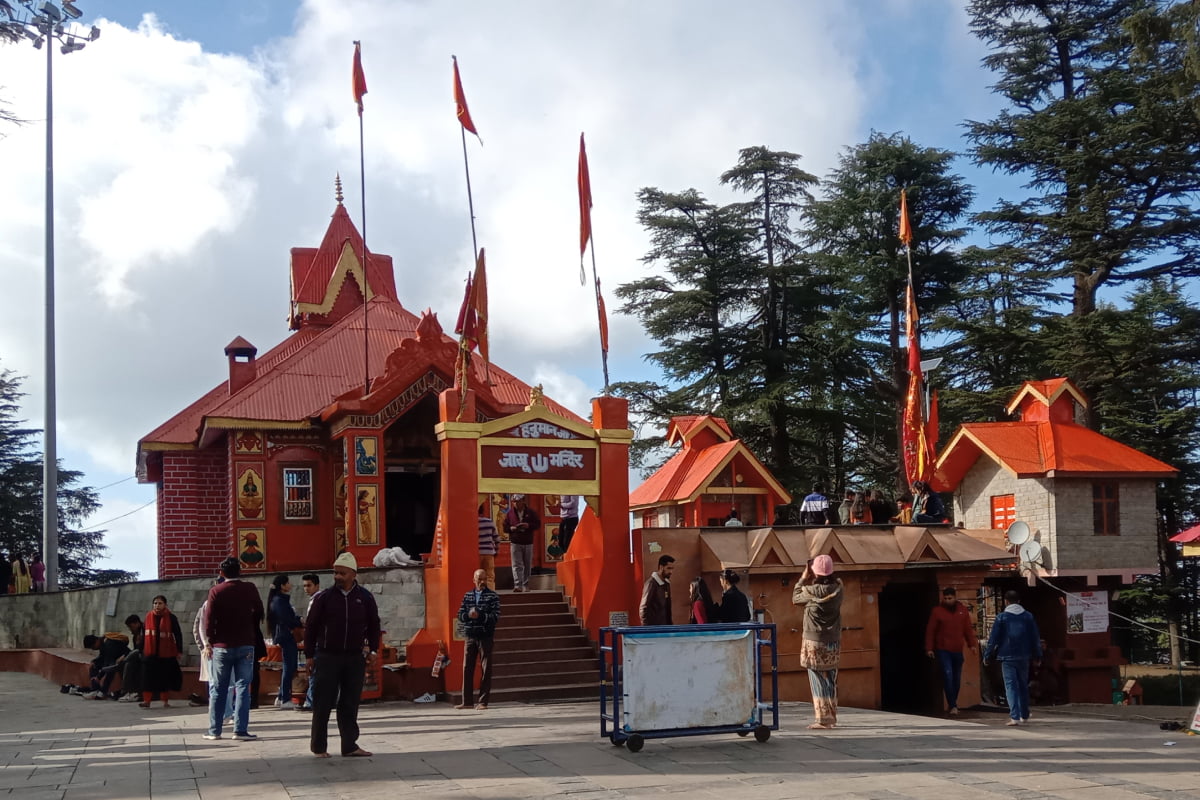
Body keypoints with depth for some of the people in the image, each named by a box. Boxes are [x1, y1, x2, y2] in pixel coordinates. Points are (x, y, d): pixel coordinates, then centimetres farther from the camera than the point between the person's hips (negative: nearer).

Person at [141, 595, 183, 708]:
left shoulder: (171, 618, -4)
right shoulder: (149, 617, 4)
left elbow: (178, 635, -3)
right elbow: (143, 635, 11)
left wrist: (179, 650, -6)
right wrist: (141, 650, 10)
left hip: (166, 654, -2)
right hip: (150, 653, 2)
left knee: (165, 677, 7)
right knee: (148, 677, -3)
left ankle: (165, 701, 17)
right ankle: (146, 700, 0)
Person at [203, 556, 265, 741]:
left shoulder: (216, 591, -4)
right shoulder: (249, 589, -3)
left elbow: (209, 618, -4)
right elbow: (259, 613, 7)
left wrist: (209, 642, 6)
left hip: (222, 646, 0)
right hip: (245, 645, 0)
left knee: (218, 689, 9)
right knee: (242, 687, 0)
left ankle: (214, 730, 12)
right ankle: (240, 730, -6)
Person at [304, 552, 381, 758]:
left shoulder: (365, 598, 4)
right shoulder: (323, 598, -1)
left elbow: (374, 625, 15)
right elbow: (310, 627, 3)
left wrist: (373, 650, 9)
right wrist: (309, 654, 1)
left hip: (355, 658, 2)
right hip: (327, 657, -2)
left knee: (350, 704, 5)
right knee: (323, 704, 1)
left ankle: (349, 745, 11)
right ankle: (318, 746, 10)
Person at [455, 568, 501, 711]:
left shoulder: (493, 596, 0)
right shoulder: (467, 596, 11)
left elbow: (495, 617, -8)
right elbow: (460, 615, 7)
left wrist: (480, 615, -21)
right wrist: (468, 615, -15)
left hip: (486, 636, -3)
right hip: (470, 636, 3)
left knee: (486, 669, -1)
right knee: (467, 668, 4)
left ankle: (483, 702, 3)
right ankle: (467, 701, 12)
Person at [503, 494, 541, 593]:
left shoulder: (531, 512, 4)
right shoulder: (510, 513, 5)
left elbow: (538, 525, 3)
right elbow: (505, 527, 8)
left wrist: (528, 525, -14)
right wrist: (511, 528, -13)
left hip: (528, 543, 1)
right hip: (515, 543, -1)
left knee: (527, 565, 7)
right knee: (517, 565, -11)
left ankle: (525, 585, 17)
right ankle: (517, 585, -18)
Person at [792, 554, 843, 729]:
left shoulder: (812, 591, -18)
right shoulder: (837, 588, -4)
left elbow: (796, 598, 1)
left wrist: (803, 579, 8)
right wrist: (810, 582, 10)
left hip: (815, 642, -6)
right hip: (834, 642, 6)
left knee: (818, 681, 1)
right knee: (831, 681, 14)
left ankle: (823, 720, 1)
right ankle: (832, 717, 21)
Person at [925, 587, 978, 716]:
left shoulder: (963, 610, 7)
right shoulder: (937, 611, -3)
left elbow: (968, 629, 11)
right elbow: (930, 631, -2)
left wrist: (972, 644, 1)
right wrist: (929, 648, -6)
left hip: (958, 650, 4)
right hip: (943, 650, -4)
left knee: (957, 679, 11)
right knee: (948, 676, -15)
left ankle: (953, 704, 25)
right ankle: (953, 706, -14)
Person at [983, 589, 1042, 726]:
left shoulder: (1002, 617, -4)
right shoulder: (1028, 616, 6)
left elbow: (993, 638, -4)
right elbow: (1036, 638, 9)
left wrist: (987, 656, 3)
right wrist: (1037, 656, 17)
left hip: (1007, 657, -3)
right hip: (1024, 657, 3)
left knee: (1011, 686, -4)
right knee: (1023, 686, 15)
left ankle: (1014, 717, -15)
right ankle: (1024, 717, 20)